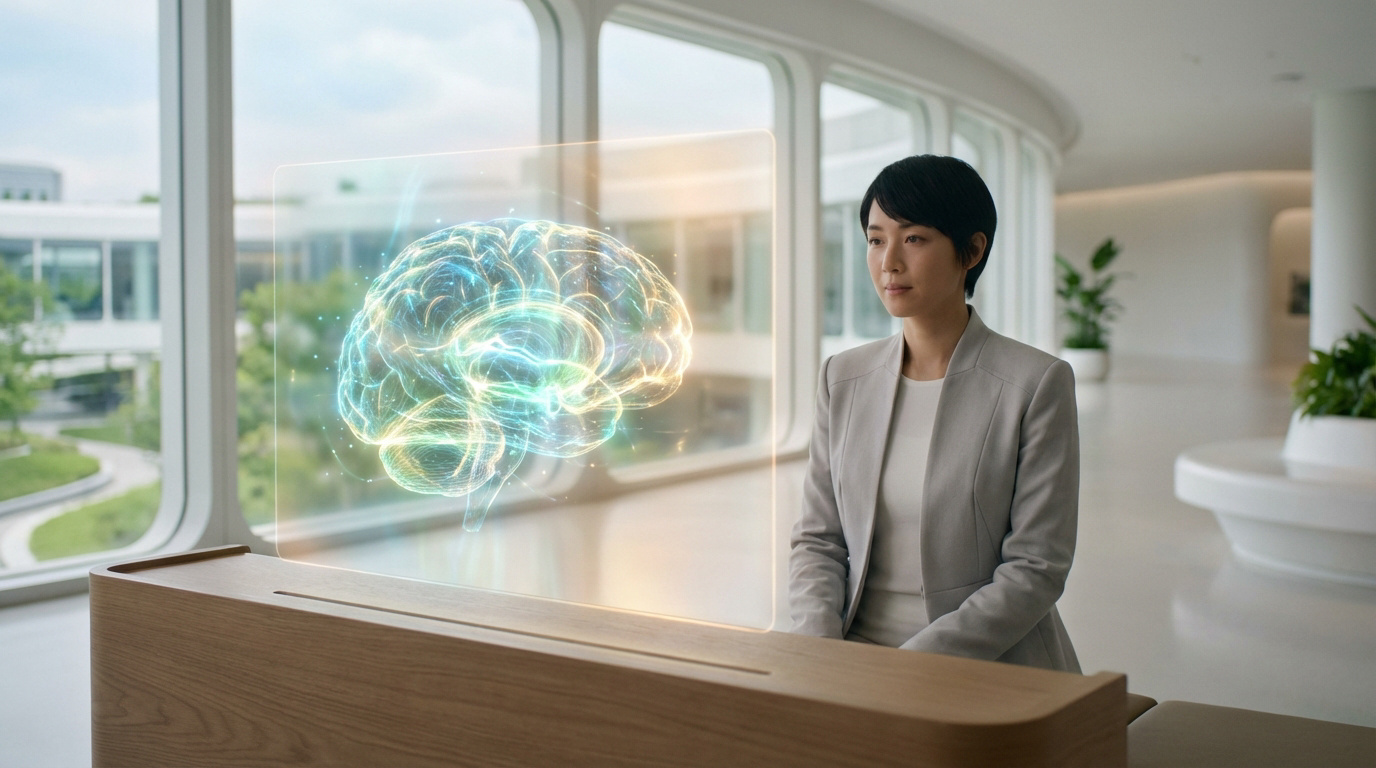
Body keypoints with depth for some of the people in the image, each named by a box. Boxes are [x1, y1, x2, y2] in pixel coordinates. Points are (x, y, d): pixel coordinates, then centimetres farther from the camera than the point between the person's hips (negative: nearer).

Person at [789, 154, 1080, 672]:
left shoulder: (1037, 384, -6)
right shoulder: (843, 378, 8)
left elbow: (1037, 569, -9)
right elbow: (817, 540, 9)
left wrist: (914, 665, -16)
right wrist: (821, 648, -9)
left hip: (991, 674, -3)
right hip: (858, 660, 3)